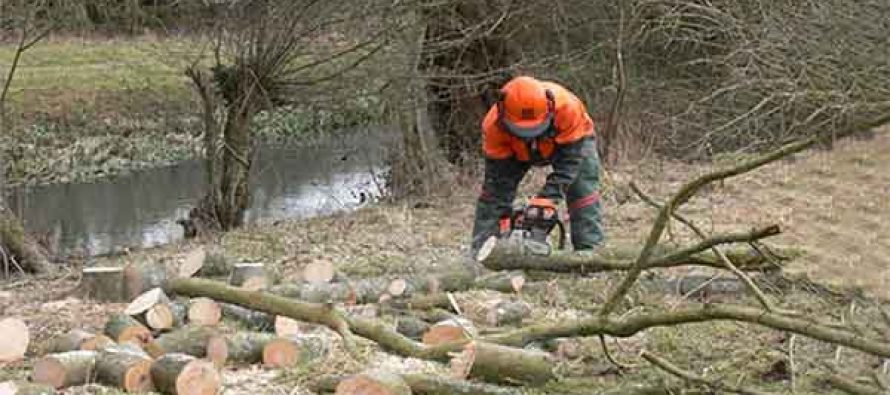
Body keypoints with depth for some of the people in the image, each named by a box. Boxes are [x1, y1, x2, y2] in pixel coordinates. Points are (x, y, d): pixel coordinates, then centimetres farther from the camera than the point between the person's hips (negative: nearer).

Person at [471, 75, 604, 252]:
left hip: (573, 140, -1)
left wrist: (547, 200, -46)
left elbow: (569, 161, -38)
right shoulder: (493, 124, -38)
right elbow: (500, 177, -29)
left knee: (584, 192, -16)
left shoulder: (567, 107, -44)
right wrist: (503, 217, -34)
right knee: (492, 193, -7)